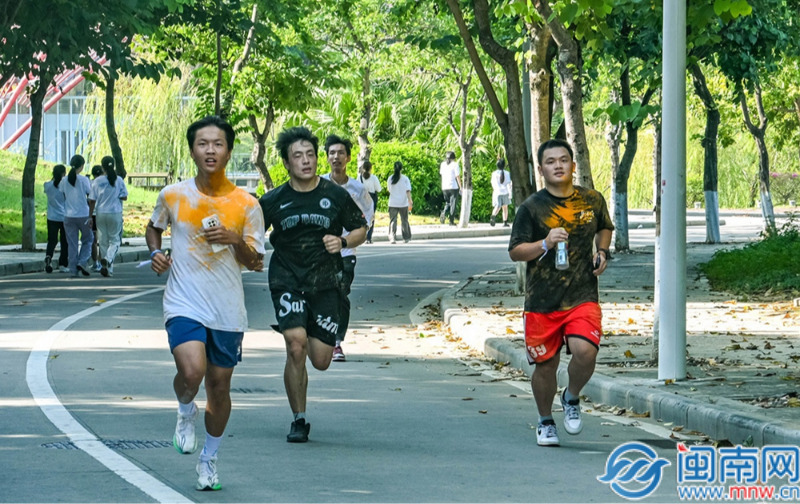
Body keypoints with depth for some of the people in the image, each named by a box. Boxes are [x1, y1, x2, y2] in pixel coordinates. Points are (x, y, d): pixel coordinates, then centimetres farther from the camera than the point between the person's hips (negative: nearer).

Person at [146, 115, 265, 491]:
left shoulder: (246, 205, -2)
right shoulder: (172, 196, -1)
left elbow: (256, 264, 4)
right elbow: (154, 226, 20)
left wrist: (237, 241, -16)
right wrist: (155, 252, -1)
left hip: (228, 311, 1)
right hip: (184, 304, -1)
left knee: (219, 385, 9)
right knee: (192, 371, -25)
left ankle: (209, 458, 29)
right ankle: (185, 411, 10)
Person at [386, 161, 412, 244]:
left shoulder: (390, 179, 1)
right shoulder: (405, 179, -3)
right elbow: (408, 191, -9)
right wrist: (410, 201, -11)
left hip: (392, 203, 0)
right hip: (403, 203, 0)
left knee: (393, 221, 0)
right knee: (404, 221, 13)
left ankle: (392, 238, -13)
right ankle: (406, 237, 19)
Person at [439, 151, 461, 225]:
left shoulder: (443, 164, 6)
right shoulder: (455, 165, -8)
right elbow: (458, 176, -10)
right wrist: (460, 187, -4)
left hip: (444, 187, 4)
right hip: (454, 187, -4)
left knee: (447, 203, 18)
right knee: (453, 204, 3)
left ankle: (444, 213, -12)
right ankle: (451, 221, 0)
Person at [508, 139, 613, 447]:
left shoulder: (592, 200, 6)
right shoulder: (531, 208, -3)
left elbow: (604, 228, 27)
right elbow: (515, 251, -3)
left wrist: (602, 252, 7)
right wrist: (545, 243, -19)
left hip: (583, 297, 1)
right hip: (542, 302, -1)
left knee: (585, 351, -20)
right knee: (546, 364, 6)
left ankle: (572, 399, 10)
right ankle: (545, 422, 30)